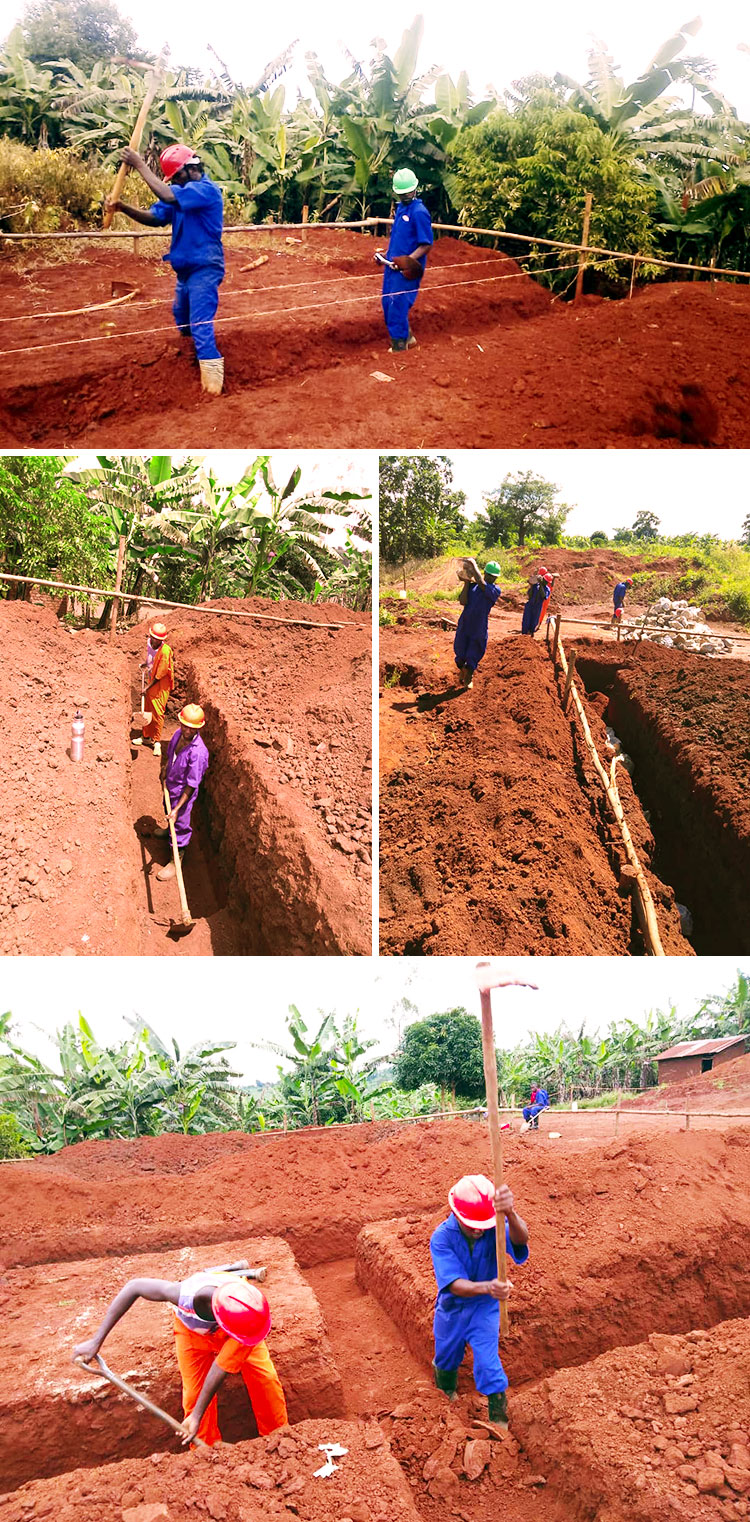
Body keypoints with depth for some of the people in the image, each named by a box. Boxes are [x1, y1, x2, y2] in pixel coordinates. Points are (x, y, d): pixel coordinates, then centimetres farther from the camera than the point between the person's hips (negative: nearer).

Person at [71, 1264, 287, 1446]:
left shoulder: (247, 1310, -43)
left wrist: (197, 1416, -22)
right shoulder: (187, 1294, -48)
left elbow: (222, 1366, -32)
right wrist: (96, 1340, -35)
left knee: (265, 1378, -7)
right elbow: (134, 1286, -35)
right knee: (195, 1393, -3)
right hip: (193, 1329, 0)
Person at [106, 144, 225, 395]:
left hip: (204, 269, -10)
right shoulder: (181, 193, 11)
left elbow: (166, 196, -30)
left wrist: (140, 165, -21)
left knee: (200, 327, -17)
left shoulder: (207, 190, -17)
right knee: (183, 324, 21)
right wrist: (124, 208, -9)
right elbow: (155, 217, 7)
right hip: (185, 270, 10)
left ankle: (213, 385, -19)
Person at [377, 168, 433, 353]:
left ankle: (399, 346, 4)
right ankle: (407, 337, 30)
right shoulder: (400, 207, 11)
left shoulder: (419, 212, -14)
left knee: (397, 307, -7)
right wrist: (385, 254, 15)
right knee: (388, 304, 14)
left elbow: (426, 245, -17)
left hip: (407, 270, -9)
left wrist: (407, 261, -25)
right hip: (392, 265, 9)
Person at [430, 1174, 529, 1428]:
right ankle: (446, 1395, 57)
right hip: (451, 1310, 1)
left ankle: (499, 1417, 19)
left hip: (485, 1309, -1)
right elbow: (455, 1284, -38)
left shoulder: (495, 1229, -29)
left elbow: (520, 1238, -53)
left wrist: (510, 1214, -77)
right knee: (446, 1359, 23)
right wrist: (487, 1287, -60)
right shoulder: (442, 1237, -30)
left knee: (488, 1363, -9)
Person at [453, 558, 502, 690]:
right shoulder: (472, 585, 2)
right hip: (464, 625, 2)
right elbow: (463, 602, -11)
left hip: (479, 629, -2)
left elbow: (482, 584, -25)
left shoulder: (496, 590, -6)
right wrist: (466, 582, -12)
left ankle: (468, 679, 28)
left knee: (473, 656, 6)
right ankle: (461, 671, 39)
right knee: (460, 654, 11)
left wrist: (474, 566, -19)